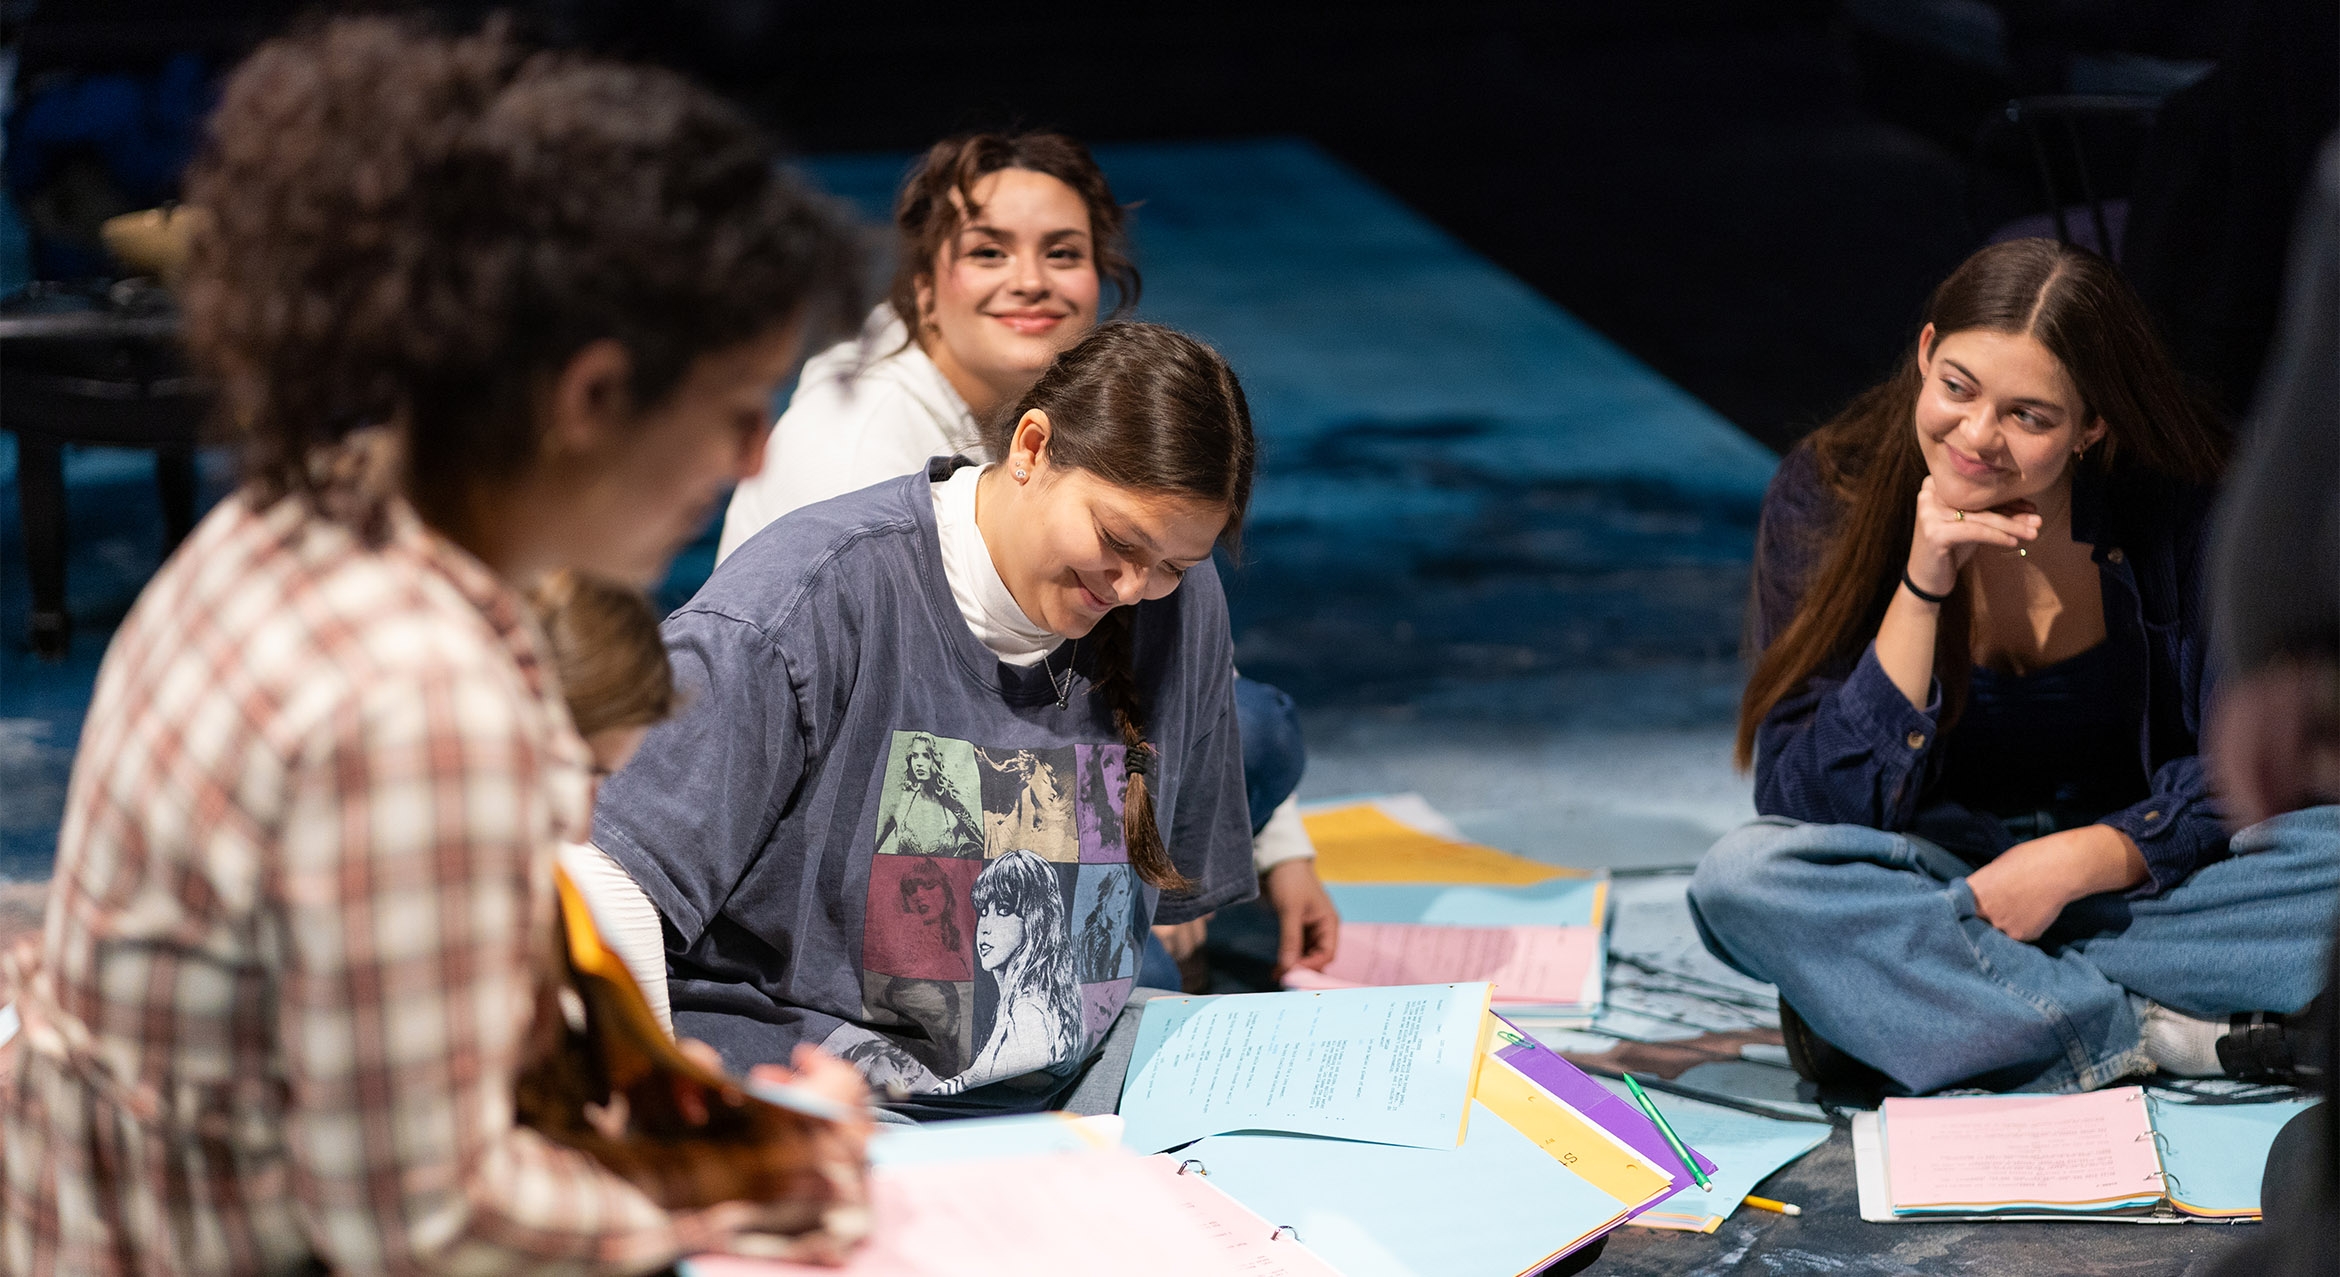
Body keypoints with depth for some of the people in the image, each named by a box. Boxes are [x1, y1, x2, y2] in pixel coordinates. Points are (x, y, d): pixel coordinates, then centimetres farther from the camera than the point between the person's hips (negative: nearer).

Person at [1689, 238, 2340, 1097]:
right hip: (1922, 883, 0)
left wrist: (2080, 860, -22)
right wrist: (1922, 591, -26)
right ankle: (2155, 1040, -28)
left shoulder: (2178, 502, -11)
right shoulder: (1825, 496, -12)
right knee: (1743, 880, -32)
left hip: (2126, 883, 1)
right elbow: (1808, 808, -17)